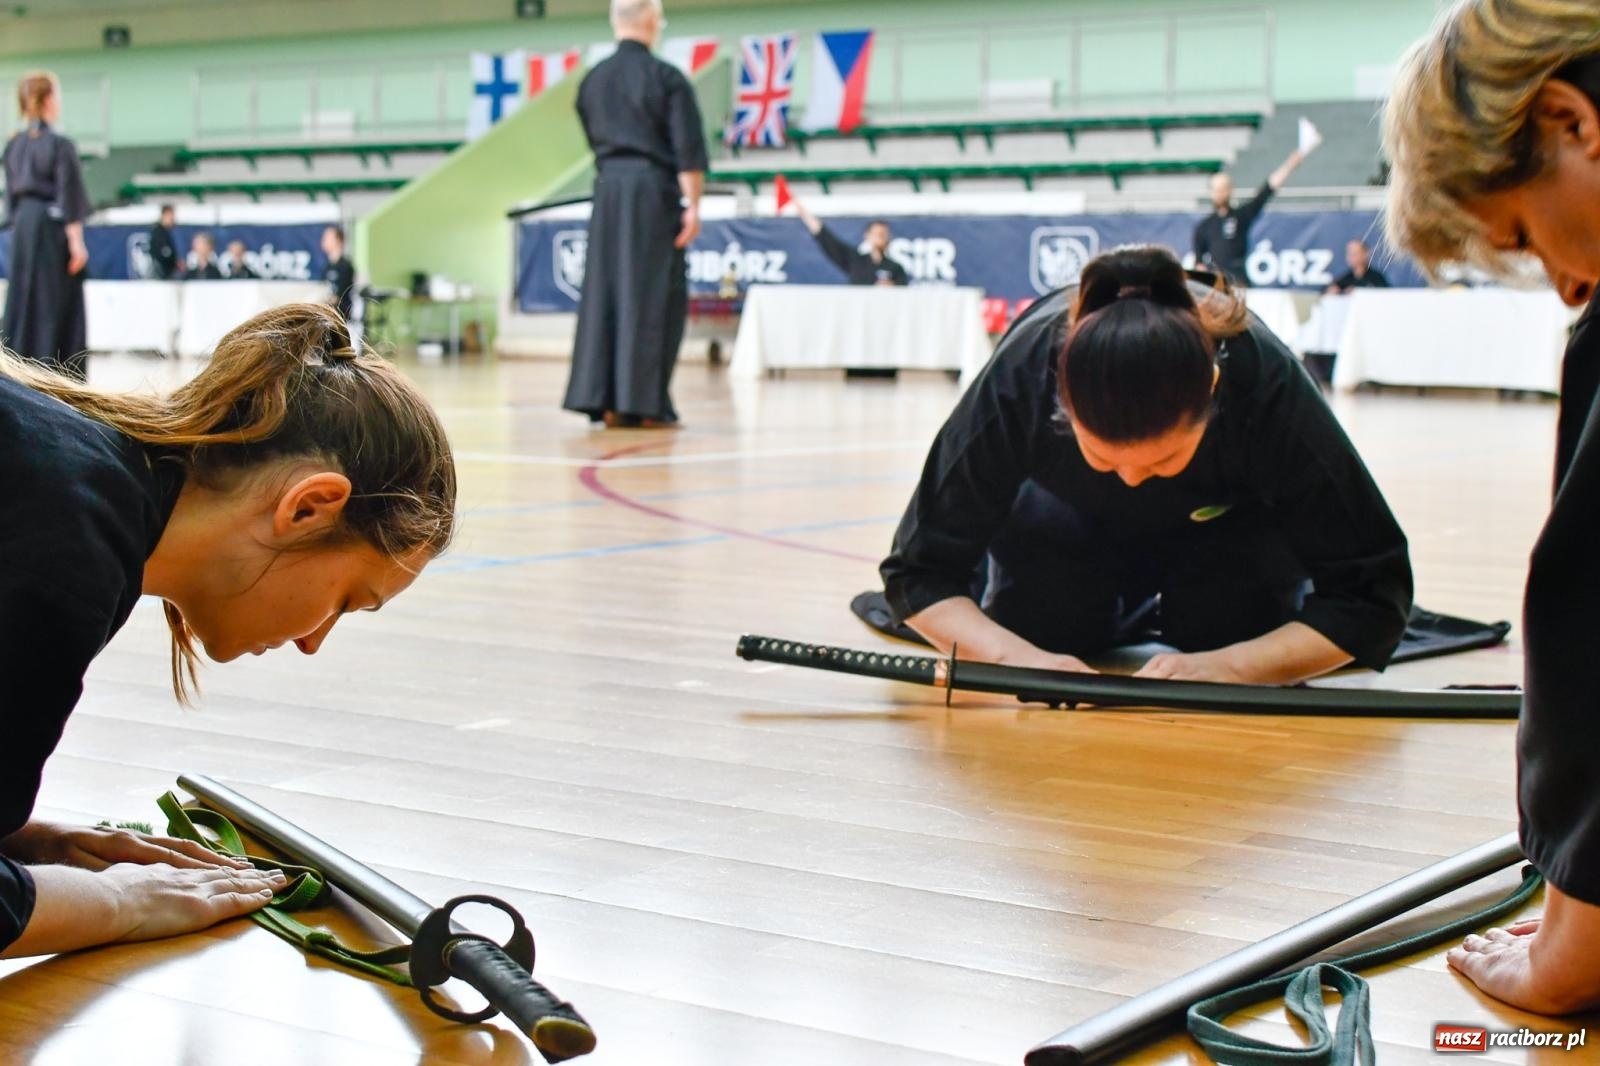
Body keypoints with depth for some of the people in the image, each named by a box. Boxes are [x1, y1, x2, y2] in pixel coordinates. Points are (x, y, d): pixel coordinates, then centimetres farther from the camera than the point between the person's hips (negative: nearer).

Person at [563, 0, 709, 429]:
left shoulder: (593, 80, 10)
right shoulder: (666, 77, -6)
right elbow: (689, 149, -11)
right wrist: (692, 204, -9)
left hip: (608, 189, 5)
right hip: (654, 190, -5)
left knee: (603, 294, 7)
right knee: (652, 297, -2)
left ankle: (601, 399, 5)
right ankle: (643, 403, -3)